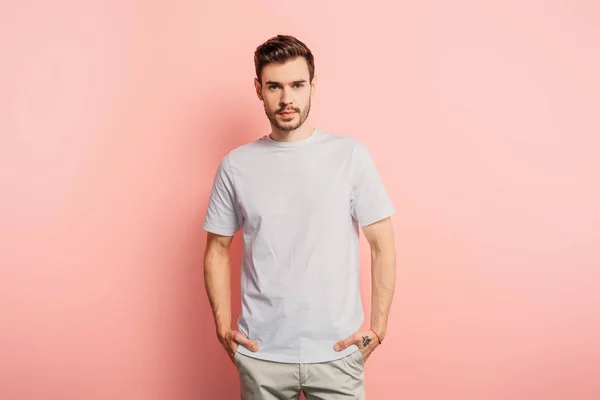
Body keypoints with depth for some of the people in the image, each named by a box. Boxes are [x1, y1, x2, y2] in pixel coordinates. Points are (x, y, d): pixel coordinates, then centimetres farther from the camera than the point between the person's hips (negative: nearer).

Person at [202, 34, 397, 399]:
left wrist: (377, 328, -5)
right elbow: (218, 249, 8)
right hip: (261, 354, 1)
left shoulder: (351, 155, -5)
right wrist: (223, 327, 1)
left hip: (337, 351, -1)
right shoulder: (236, 166, 0)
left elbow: (383, 246, -2)